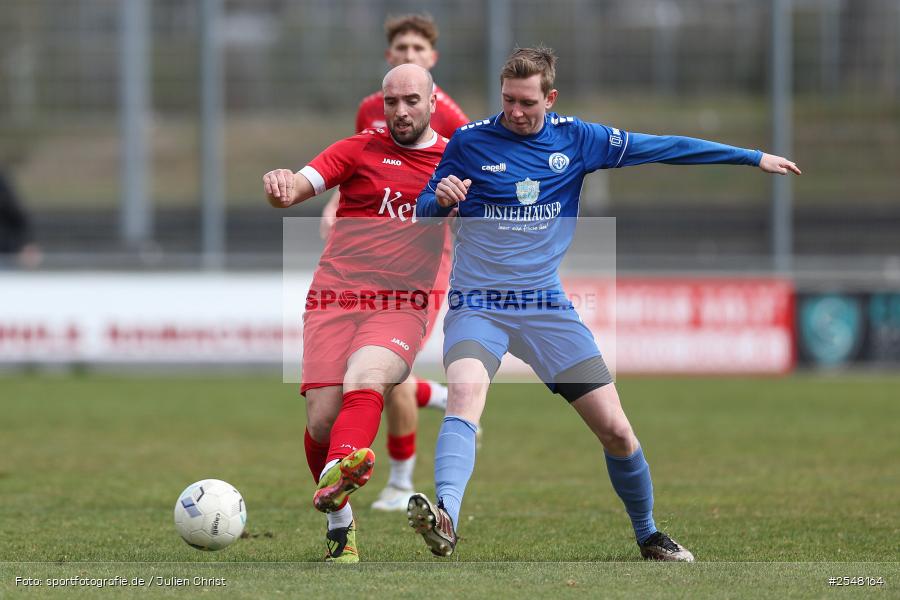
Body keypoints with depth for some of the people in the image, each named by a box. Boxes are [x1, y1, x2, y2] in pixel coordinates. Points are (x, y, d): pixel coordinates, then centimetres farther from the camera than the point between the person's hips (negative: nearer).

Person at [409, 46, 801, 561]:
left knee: (616, 430, -1)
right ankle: (445, 519, -49)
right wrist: (442, 199, -19)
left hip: (547, 306, 2)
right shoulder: (470, 142, -2)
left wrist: (753, 158, 10)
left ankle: (648, 535, 22)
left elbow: (661, 148, 8)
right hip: (478, 306, -2)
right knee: (466, 392, -34)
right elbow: (424, 214, 6)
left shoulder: (576, 140, 3)